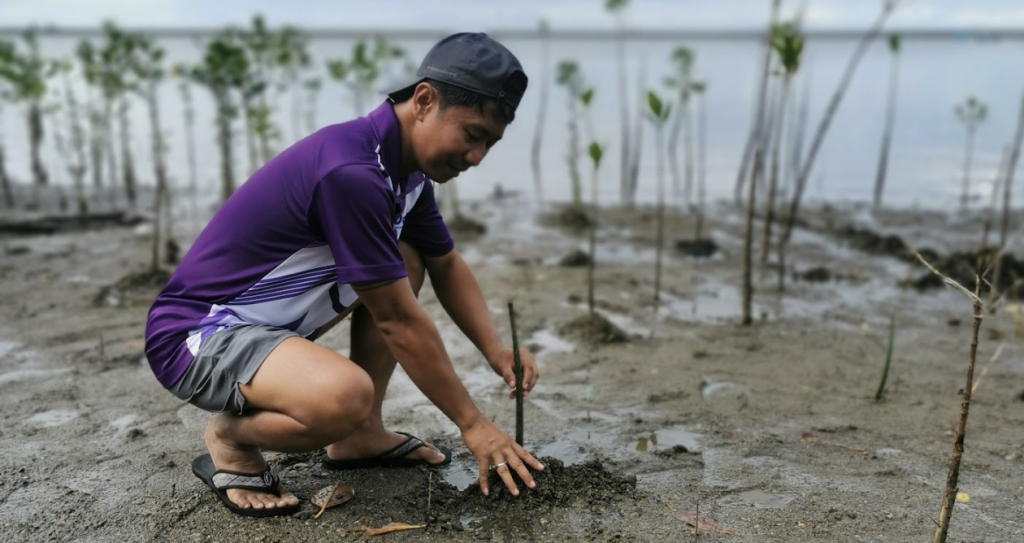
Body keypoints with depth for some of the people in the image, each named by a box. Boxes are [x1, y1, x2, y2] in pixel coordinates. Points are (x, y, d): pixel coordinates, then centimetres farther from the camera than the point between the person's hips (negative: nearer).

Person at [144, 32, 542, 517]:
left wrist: (495, 350, -1)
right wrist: (472, 423, -13)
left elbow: (447, 265, 14)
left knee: (406, 260, 9)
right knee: (345, 395, -36)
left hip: (267, 319, 10)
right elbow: (399, 320, -23)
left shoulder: (405, 169, 1)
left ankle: (361, 435, 12)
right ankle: (230, 438, -2)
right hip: (195, 332, -10)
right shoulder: (350, 172, -28)